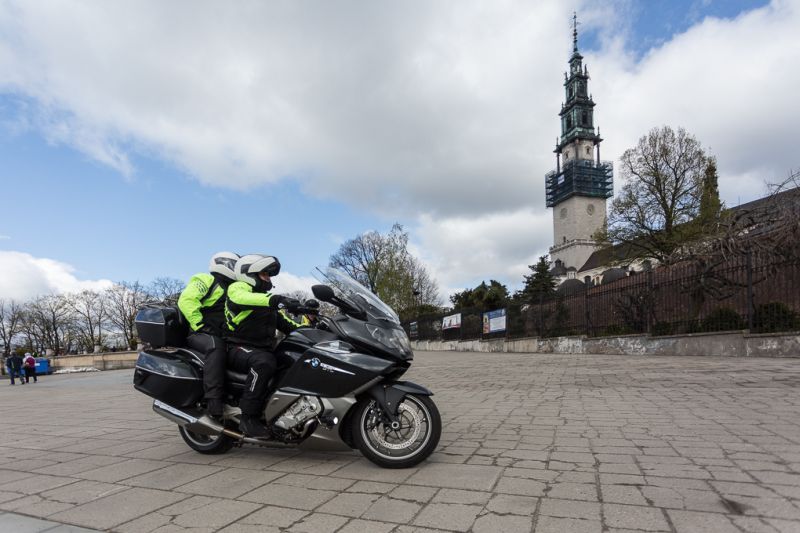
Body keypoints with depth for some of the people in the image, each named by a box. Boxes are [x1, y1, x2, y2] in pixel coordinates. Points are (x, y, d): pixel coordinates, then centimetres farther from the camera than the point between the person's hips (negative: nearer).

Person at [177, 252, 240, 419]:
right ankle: (214, 403, -47)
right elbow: (186, 300, -15)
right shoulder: (206, 280, 0)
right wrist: (200, 325, -21)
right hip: (198, 334, -8)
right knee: (216, 347, -39)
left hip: (220, 336, 8)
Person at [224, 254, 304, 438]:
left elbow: (288, 325, 20)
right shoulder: (237, 288, -1)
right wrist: (276, 300, -43)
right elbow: (243, 298, -28)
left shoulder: (269, 301, 23)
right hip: (238, 349, -8)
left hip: (264, 350, 8)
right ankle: (249, 419, -32)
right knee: (263, 362, -38)